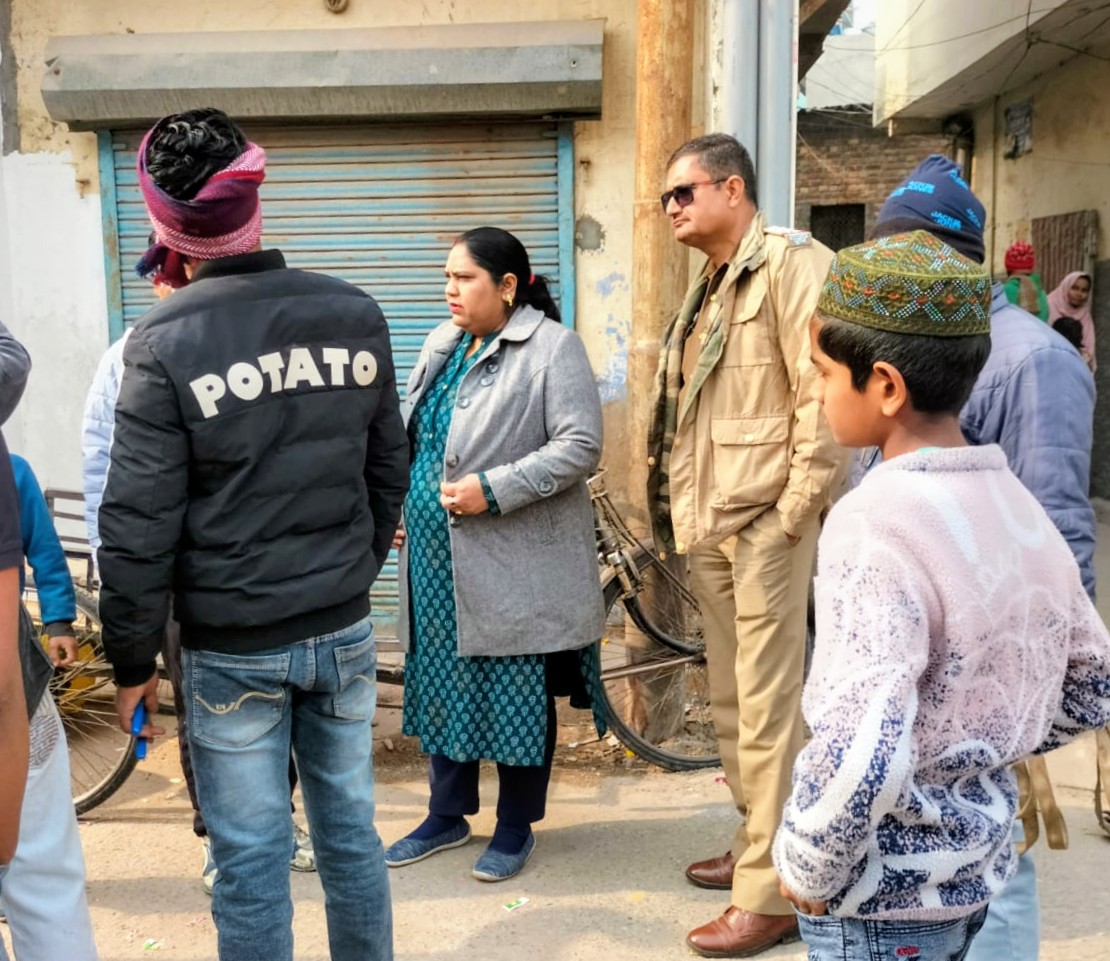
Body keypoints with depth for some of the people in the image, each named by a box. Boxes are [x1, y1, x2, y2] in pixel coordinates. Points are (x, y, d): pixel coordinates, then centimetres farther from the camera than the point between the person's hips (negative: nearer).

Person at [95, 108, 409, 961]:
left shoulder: (167, 342, -14)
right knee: (350, 833, 18)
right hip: (344, 631, 4)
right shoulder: (355, 316, -2)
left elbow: (138, 526, -12)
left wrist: (133, 661, 0)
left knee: (251, 858, 9)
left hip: (232, 647, -4)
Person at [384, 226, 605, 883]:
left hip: (516, 561, -7)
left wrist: (492, 490, -22)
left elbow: (580, 448, -17)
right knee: (441, 685, 15)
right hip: (439, 556, 7)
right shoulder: (443, 345, 13)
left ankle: (517, 827, 23)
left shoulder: (553, 346, -9)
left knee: (517, 696, 6)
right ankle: (448, 815, 32)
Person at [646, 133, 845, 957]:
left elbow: (824, 393, -17)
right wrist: (683, 509, 12)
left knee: (768, 705, -3)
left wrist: (793, 513, -19)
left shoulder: (791, 262, -9)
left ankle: (772, 895, 7)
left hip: (765, 524, -9)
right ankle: (756, 844, 33)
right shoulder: (710, 285, 18)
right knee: (733, 699, 17)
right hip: (709, 525, 9)